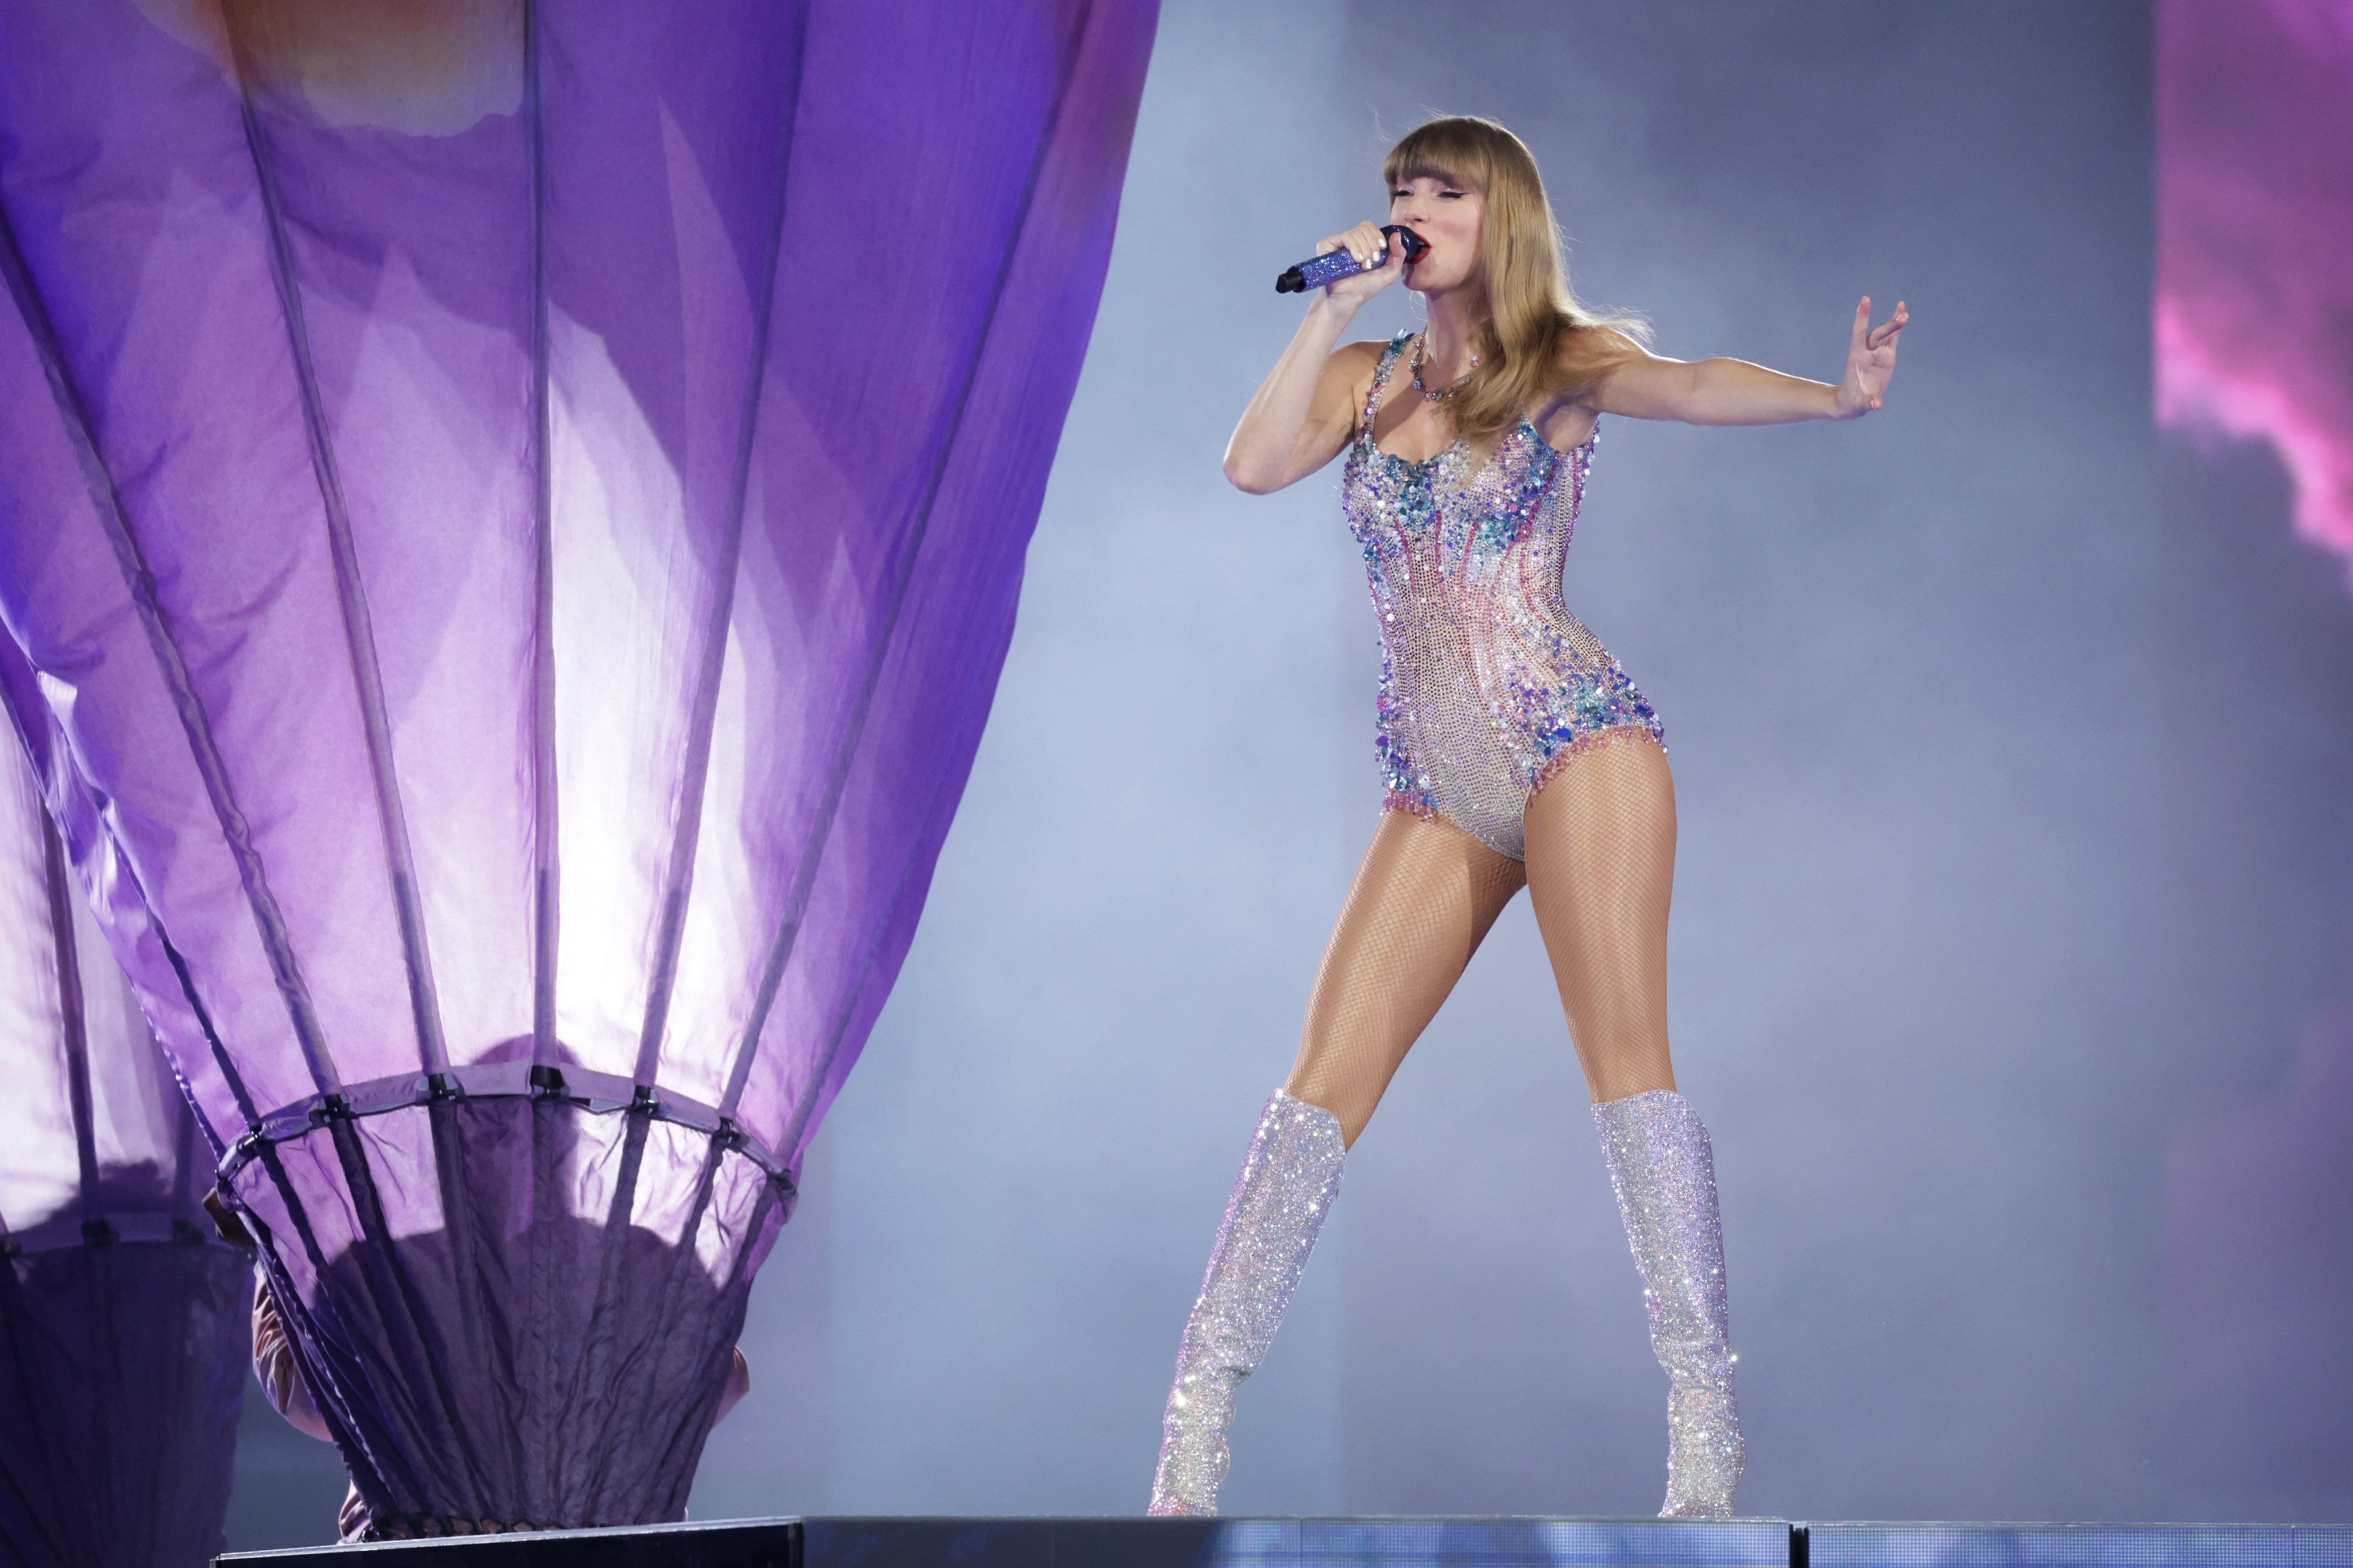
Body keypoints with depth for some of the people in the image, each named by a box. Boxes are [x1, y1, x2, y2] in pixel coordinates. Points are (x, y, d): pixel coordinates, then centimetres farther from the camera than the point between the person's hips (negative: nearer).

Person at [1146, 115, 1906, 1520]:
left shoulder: (1560, 363, 1)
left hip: (1573, 737, -4)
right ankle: (1202, 1406, 3)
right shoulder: (1366, 376, 14)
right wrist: (1332, 309, -2)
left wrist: (1836, 394, -37)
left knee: (1625, 1052, -15)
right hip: (1437, 785, 4)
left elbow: (1686, 388, -18)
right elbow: (1255, 464, 0)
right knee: (1330, 1078, -1)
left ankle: (1707, 1429, -17)